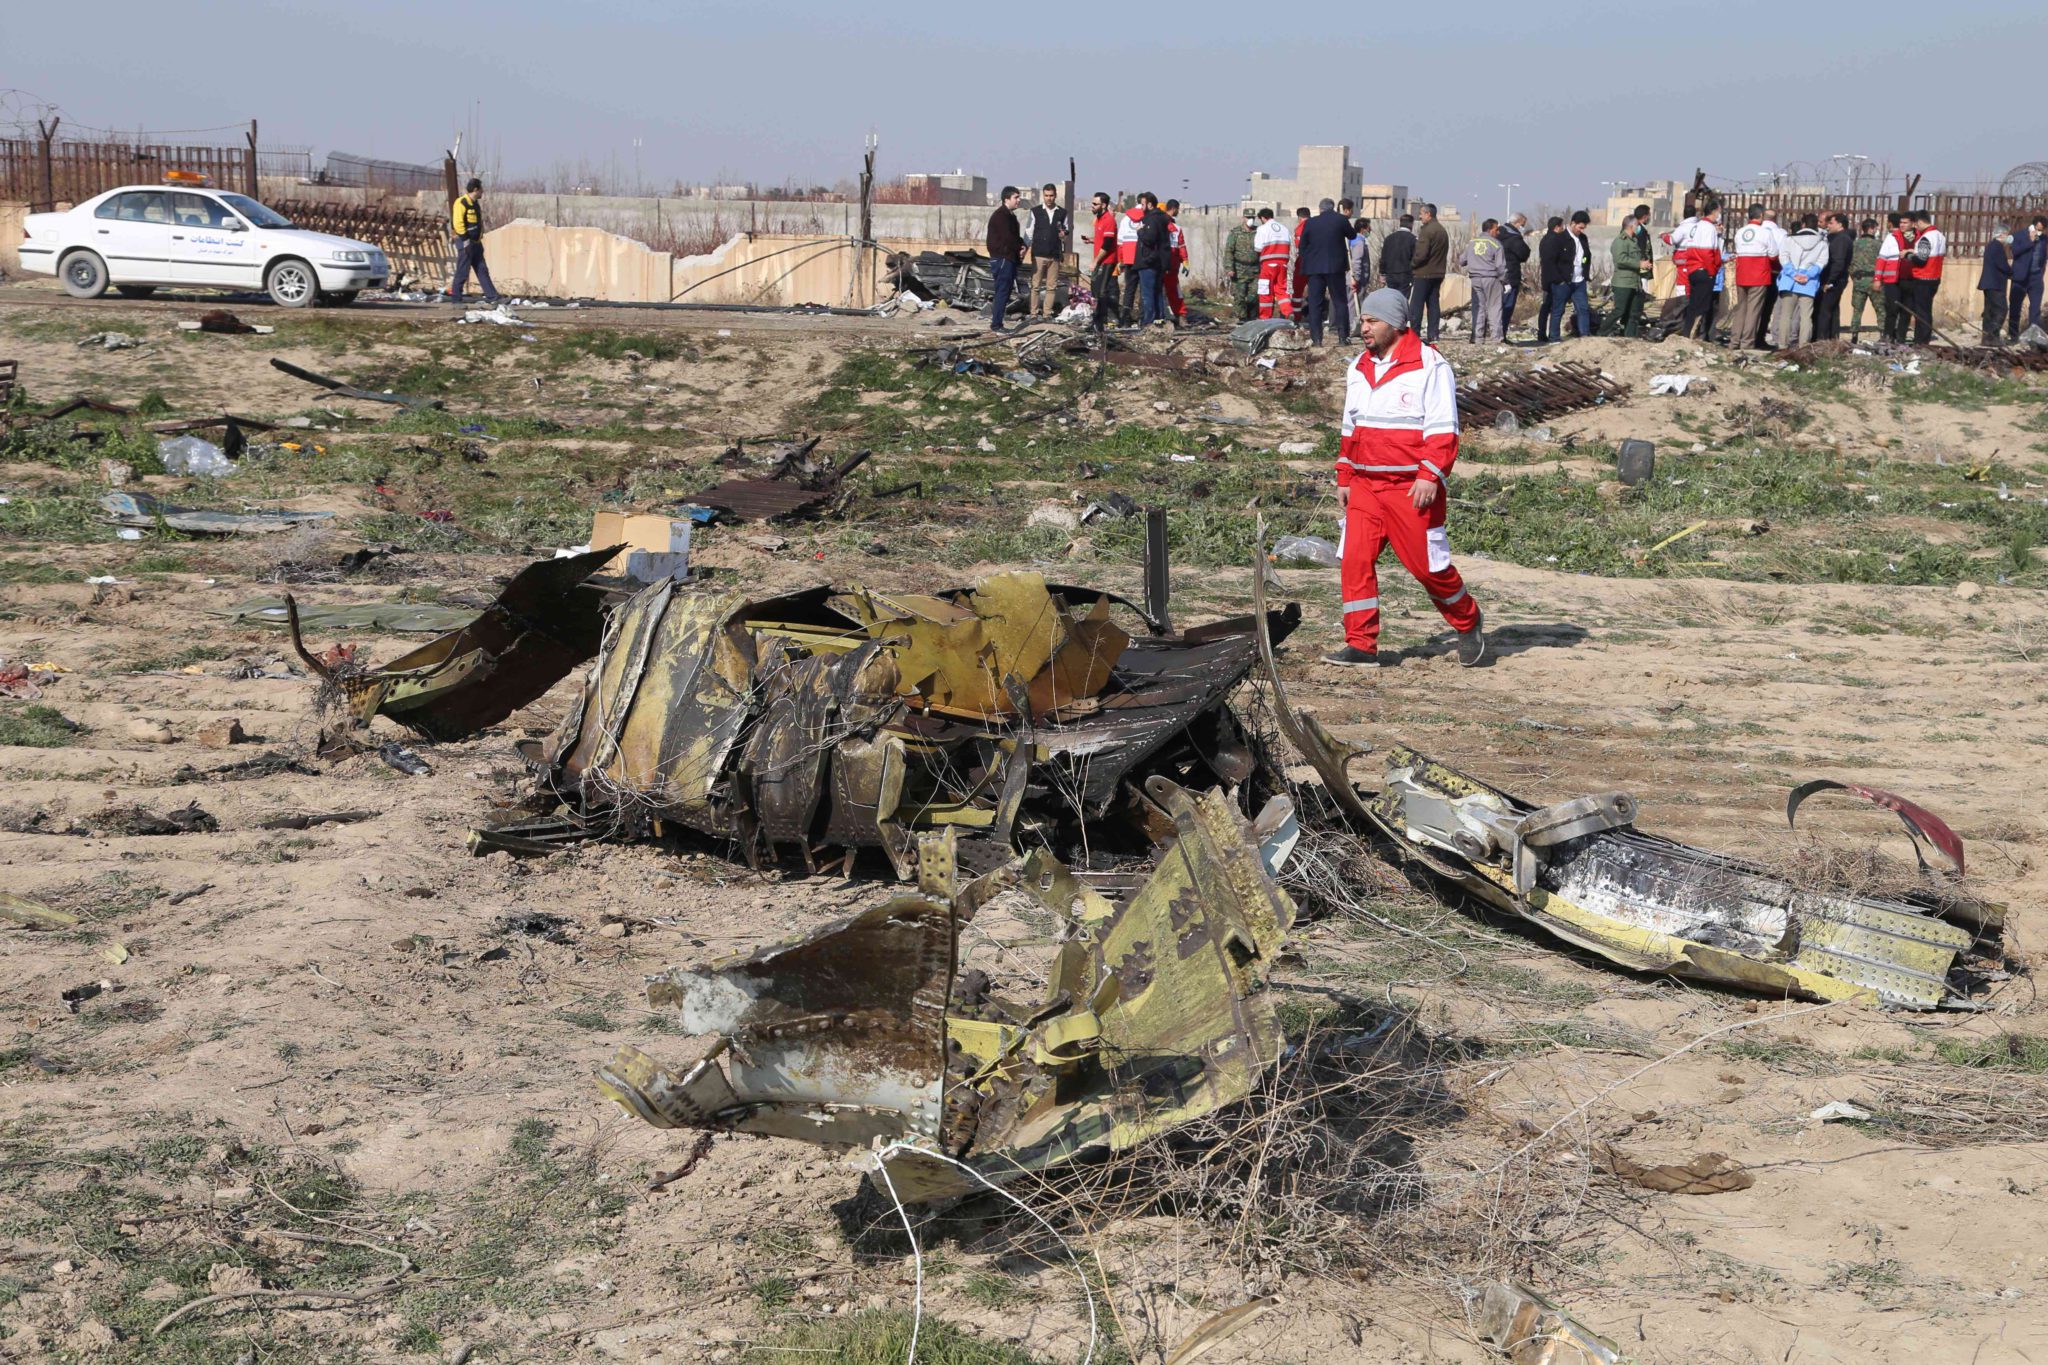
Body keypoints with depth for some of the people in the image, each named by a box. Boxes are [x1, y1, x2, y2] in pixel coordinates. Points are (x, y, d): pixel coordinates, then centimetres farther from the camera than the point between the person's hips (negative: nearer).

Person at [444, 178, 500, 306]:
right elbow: (458, 223, -21)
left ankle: (492, 297, 8)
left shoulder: (475, 204, 16)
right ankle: (455, 298, 4)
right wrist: (465, 239, -22)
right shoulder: (462, 203, -14)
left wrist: (479, 238, 21)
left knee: (482, 271, 7)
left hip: (476, 243, 9)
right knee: (462, 272, -4)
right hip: (465, 243, -9)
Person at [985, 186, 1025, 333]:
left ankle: (996, 318, 16)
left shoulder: (1010, 215, 18)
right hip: (1002, 258, -10)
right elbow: (1007, 237, -21)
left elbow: (1016, 235, 21)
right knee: (1002, 291, -9)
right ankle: (996, 324, -7)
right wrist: (1020, 248, -7)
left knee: (1005, 290, 11)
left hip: (1010, 257, 10)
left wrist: (1021, 247, 0)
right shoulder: (1000, 216, -14)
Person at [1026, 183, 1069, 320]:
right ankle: (1034, 313, 3)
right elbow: (1029, 232, 5)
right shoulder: (1035, 211, 4)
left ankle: (1047, 313, 7)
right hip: (1038, 254, -2)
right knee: (1035, 285, -2)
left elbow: (1067, 228, 20)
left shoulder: (1062, 212, 9)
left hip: (1054, 255, 2)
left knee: (1052, 286, 2)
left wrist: (1065, 232, -3)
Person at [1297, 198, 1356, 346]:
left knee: (1315, 304, 2)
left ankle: (1316, 338, -3)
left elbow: (1302, 246, 7)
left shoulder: (1310, 223, 2)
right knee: (1340, 302, 6)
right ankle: (1343, 337, 2)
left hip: (1314, 268, 1)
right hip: (1335, 267, -1)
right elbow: (1352, 235, 14)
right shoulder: (1341, 220, -3)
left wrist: (1305, 268, 14)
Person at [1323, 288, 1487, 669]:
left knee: (1427, 563, 0)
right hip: (1365, 484, 6)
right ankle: (1361, 645, 1)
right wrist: (1344, 477, 19)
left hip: (1412, 488, -6)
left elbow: (1443, 428, -11)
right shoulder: (1359, 369, 14)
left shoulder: (1430, 365, -7)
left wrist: (1430, 476, -19)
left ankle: (1468, 623, 24)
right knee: (1355, 560, -4)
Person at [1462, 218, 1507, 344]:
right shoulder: (1496, 244, -6)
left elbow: (1462, 261, 16)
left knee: (1478, 307, 8)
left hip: (1475, 279, 4)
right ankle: (1496, 336, -5)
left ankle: (1477, 336, 5)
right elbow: (1500, 265, -9)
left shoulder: (1471, 243, 9)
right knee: (1494, 307, 0)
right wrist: (1504, 279, 1)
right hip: (1491, 278, -4)